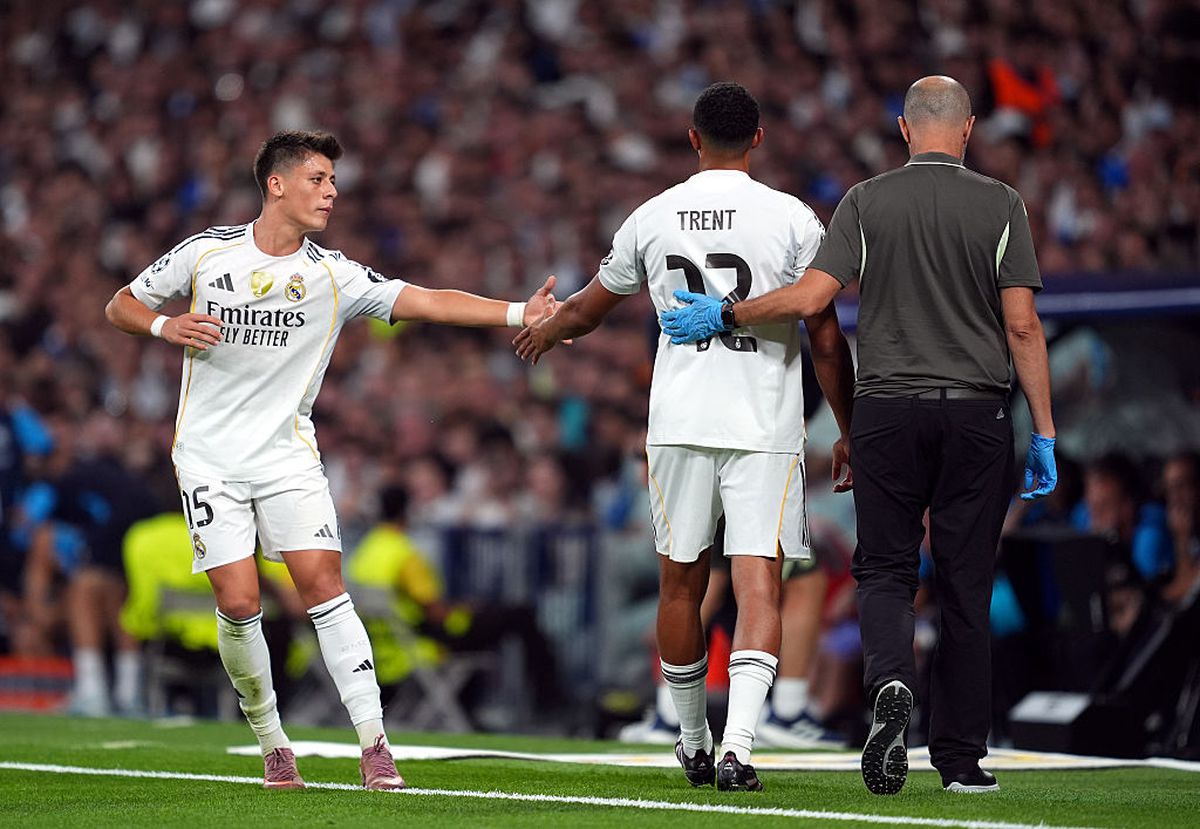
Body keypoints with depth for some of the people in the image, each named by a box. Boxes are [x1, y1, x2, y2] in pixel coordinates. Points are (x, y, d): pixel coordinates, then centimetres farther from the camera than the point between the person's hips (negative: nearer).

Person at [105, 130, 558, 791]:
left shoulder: (334, 276, -2)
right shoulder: (205, 253, -2)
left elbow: (427, 302, -10)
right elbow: (120, 306, 8)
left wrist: (521, 312, -20)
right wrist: (166, 326, -13)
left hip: (287, 453, 1)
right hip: (209, 457, -1)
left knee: (323, 585, -13)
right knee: (238, 602, -10)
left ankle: (373, 744, -11)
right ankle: (272, 743, 10)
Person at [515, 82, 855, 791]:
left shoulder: (652, 219, 5)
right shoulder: (792, 218, -3)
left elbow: (589, 310, 21)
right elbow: (828, 340, -2)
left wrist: (542, 332, 43)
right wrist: (849, 432, 10)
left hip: (680, 421, 2)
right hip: (765, 425, -2)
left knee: (681, 583, 14)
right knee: (759, 584, -5)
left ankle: (694, 740, 27)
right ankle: (738, 745, -21)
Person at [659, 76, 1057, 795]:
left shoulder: (867, 202, 0)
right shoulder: (1001, 205, 0)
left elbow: (811, 297, -9)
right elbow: (1023, 326, -4)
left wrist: (722, 316, 6)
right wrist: (1044, 433, 0)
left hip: (888, 411, 0)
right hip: (977, 412, 0)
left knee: (886, 572, 8)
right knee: (965, 587, 6)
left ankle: (891, 683, -23)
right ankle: (962, 758, 9)